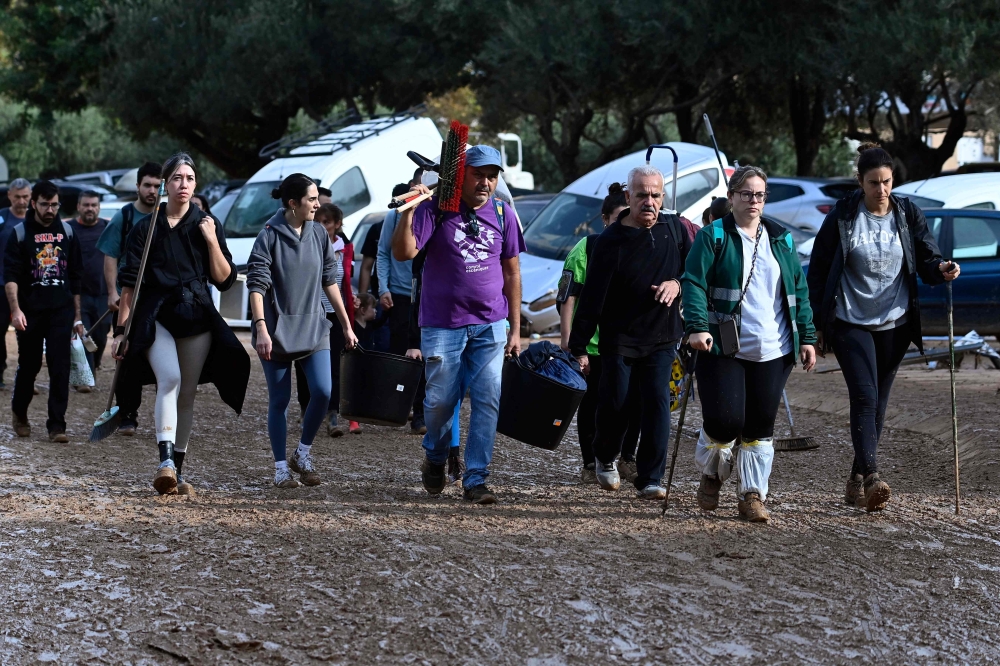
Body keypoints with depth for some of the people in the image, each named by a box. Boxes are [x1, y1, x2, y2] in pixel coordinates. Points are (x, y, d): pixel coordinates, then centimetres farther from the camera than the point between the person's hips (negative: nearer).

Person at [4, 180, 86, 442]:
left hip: (61, 312, 2)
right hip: (30, 312, -2)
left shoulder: (67, 232, 8)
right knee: (29, 365, 8)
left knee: (60, 367, -7)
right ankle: (20, 414, 31)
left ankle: (57, 425, -5)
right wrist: (16, 309, -20)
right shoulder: (20, 233, -1)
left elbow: (75, 276, 13)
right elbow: (10, 275, -7)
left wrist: (77, 315, 11)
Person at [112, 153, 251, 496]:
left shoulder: (207, 225, 8)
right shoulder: (146, 229, 4)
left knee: (187, 394, 5)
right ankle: (166, 460, -35)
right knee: (169, 378, -25)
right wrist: (121, 330, -1)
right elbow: (129, 284, 3)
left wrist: (212, 240, -9)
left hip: (197, 316, 3)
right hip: (156, 315, -3)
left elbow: (224, 280, 2)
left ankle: (177, 471, 13)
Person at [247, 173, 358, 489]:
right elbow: (257, 285, -11)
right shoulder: (270, 236, -8)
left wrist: (346, 325, 13)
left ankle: (303, 454, 8)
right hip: (277, 331, -4)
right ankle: (281, 468, 12)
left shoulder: (319, 234, 6)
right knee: (279, 400, 2)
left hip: (314, 329, 4)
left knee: (322, 391, -11)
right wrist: (261, 329, -21)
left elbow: (330, 282, 13)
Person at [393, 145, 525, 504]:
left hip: (490, 326, 3)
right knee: (440, 400, 4)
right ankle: (435, 458, 32)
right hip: (442, 325, -3)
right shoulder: (436, 209, -6)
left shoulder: (502, 214, 5)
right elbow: (403, 252, -17)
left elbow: (511, 272, 11)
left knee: (488, 400, -4)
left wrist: (515, 328, 10)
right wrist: (408, 211, -31)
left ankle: (476, 478, 2)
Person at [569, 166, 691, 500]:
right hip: (619, 338, -2)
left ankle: (650, 479, -4)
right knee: (615, 405, 1)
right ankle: (605, 458, 31)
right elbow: (592, 296, -9)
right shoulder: (611, 240, -9)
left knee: (657, 402, -7)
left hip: (661, 337, 2)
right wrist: (579, 347, -11)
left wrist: (678, 283, -10)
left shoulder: (675, 228, 2)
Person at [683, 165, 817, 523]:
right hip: (722, 349, -4)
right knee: (725, 420, -10)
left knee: (760, 426, 3)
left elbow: (799, 292, 16)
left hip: (772, 352, 4)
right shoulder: (712, 237, 1)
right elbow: (694, 283, -8)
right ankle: (711, 475, 19)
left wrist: (806, 338, 9)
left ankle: (752, 495, 13)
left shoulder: (781, 239, 14)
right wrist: (697, 326, -23)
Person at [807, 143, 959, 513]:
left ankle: (856, 482, 18)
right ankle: (871, 476, -26)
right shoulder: (843, 216, -6)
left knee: (877, 403, 8)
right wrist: (818, 322, -2)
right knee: (865, 397, -16)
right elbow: (818, 269, 0)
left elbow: (926, 258, 3)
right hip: (851, 323, -3)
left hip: (895, 324, 3)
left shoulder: (908, 213, 2)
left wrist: (940, 268, -21)